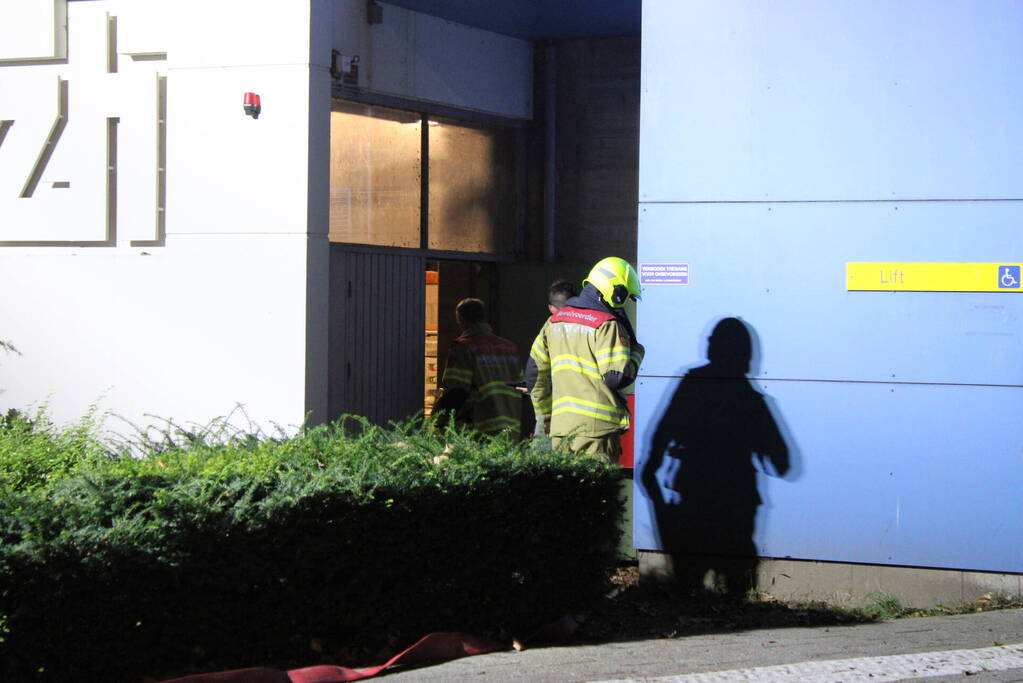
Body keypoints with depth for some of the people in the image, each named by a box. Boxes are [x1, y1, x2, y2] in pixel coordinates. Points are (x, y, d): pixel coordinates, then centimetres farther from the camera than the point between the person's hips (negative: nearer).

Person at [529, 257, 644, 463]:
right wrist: (636, 352, 5)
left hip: (560, 423, 7)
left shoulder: (555, 320, 15)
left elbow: (536, 369, 19)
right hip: (597, 425, -6)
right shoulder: (607, 325, -9)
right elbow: (618, 377, -14)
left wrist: (545, 415, 26)